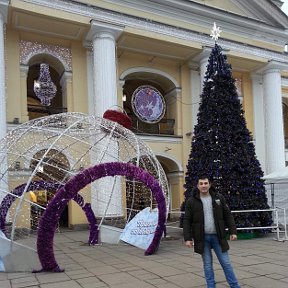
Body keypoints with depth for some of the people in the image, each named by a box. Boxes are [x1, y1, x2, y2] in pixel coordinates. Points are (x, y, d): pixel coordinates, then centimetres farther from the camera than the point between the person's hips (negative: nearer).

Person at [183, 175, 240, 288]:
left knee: (226, 263, 6)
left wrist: (233, 231, -2)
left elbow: (228, 215, 5)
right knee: (207, 265, 8)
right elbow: (187, 221, -2)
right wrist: (187, 238, -8)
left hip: (217, 236, 1)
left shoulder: (219, 198, 3)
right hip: (202, 238, -1)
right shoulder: (191, 201, -2)